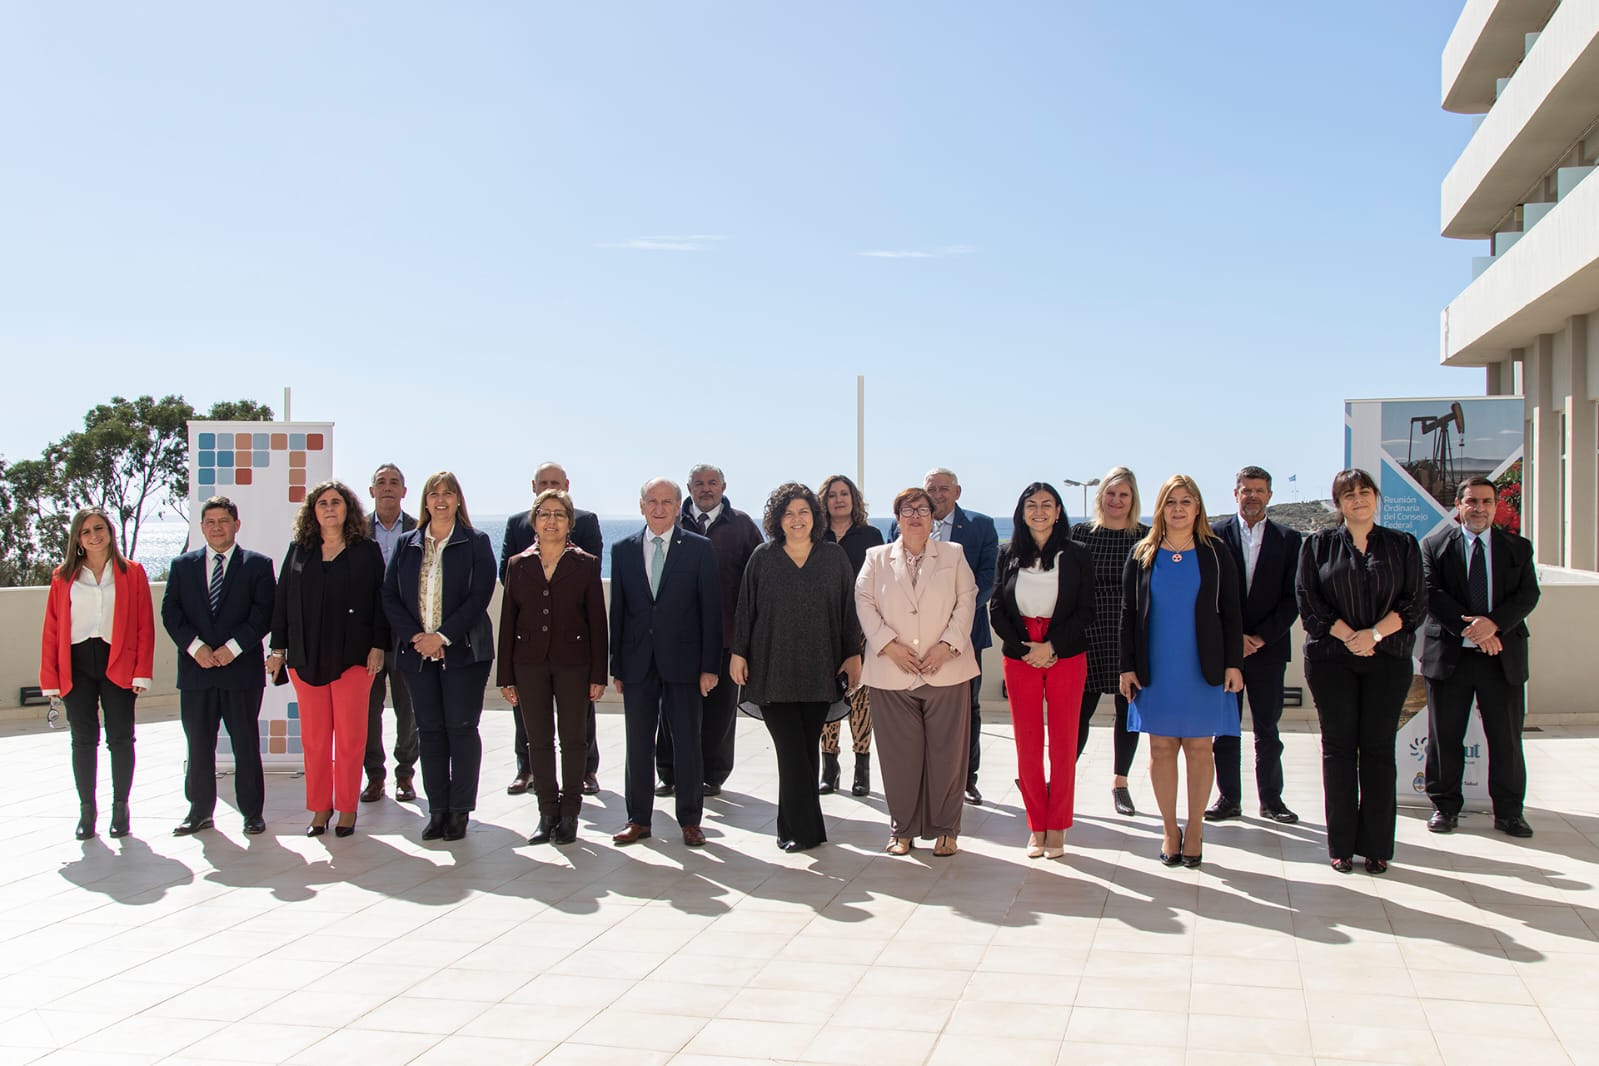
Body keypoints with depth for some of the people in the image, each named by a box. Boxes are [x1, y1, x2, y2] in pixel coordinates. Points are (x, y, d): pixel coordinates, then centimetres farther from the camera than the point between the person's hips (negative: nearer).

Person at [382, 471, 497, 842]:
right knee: (429, 730, 5)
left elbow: (479, 597, -8)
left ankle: (460, 811, 6)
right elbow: (390, 596, 6)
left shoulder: (476, 543, 1)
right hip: (417, 652, 3)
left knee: (462, 729, -1)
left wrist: (442, 636, -14)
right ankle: (437, 809, 12)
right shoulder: (407, 544, 11)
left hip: (462, 651, -3)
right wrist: (415, 637, -8)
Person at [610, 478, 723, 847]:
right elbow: (617, 610, 8)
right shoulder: (623, 550, 7)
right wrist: (616, 666, 4)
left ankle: (690, 820, 16)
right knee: (638, 743, 8)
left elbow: (711, 609, -2)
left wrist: (709, 666, -7)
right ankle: (639, 819, 20)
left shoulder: (699, 549, 0)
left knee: (687, 743, 4)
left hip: (682, 661, -2)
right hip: (637, 662, 2)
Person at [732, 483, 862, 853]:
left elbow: (848, 609, 7)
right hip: (773, 670, -1)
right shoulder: (762, 558, 4)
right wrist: (739, 652, 3)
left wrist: (854, 655, 3)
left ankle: (795, 826, 17)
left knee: (806, 749, 5)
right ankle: (805, 828, 1)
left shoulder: (834, 557, 6)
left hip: (820, 670, 1)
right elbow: (745, 608, 6)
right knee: (791, 751, -6)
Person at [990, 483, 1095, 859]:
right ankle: (1036, 826, 14)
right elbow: (996, 608, 4)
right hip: (1019, 658, 1)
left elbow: (1085, 611, -2)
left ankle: (1057, 827, 12)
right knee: (1027, 745, 3)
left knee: (1063, 744, 2)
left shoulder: (1077, 555, 1)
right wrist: (1024, 648, -8)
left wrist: (1051, 646, -13)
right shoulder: (1009, 555, 5)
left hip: (1066, 657, -1)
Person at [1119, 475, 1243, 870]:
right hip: (1156, 670, 1)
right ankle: (1170, 830, 16)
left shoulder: (1215, 554, 3)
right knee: (1161, 748, 5)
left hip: (1203, 669, -1)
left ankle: (1195, 829, 15)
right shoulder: (1142, 555, 5)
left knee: (1198, 747, 4)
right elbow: (1128, 614, 5)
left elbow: (1231, 612, 3)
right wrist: (1128, 667, 1)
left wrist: (1233, 663, -3)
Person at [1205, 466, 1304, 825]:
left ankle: (1271, 800, 17)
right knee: (1225, 728, 5)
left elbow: (1292, 598, 1)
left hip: (1268, 648, 0)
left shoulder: (1288, 539, 5)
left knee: (1268, 729, 7)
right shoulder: (1216, 534, 3)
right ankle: (1228, 799, 14)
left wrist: (1261, 637, -9)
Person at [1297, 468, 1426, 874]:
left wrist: (1375, 633, -12)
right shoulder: (1318, 544, 7)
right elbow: (1309, 602, 0)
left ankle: (1376, 845, 8)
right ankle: (1341, 845, 7)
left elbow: (1415, 602, 1)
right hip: (1330, 658, 0)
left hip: (1387, 658, 0)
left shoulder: (1403, 545, 8)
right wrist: (1349, 637, -11)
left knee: (1378, 747, 1)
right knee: (1338, 746, 1)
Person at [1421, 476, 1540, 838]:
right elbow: (1431, 593, -6)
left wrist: (1493, 623, -18)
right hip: (1450, 655, -1)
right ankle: (1445, 807, 17)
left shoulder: (1518, 547, 9)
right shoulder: (1435, 545, 4)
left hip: (1503, 657, 1)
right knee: (1444, 737, 5)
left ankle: (1509, 811, 17)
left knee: (1507, 738, 5)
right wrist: (1470, 628, -17)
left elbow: (1528, 595, -1)